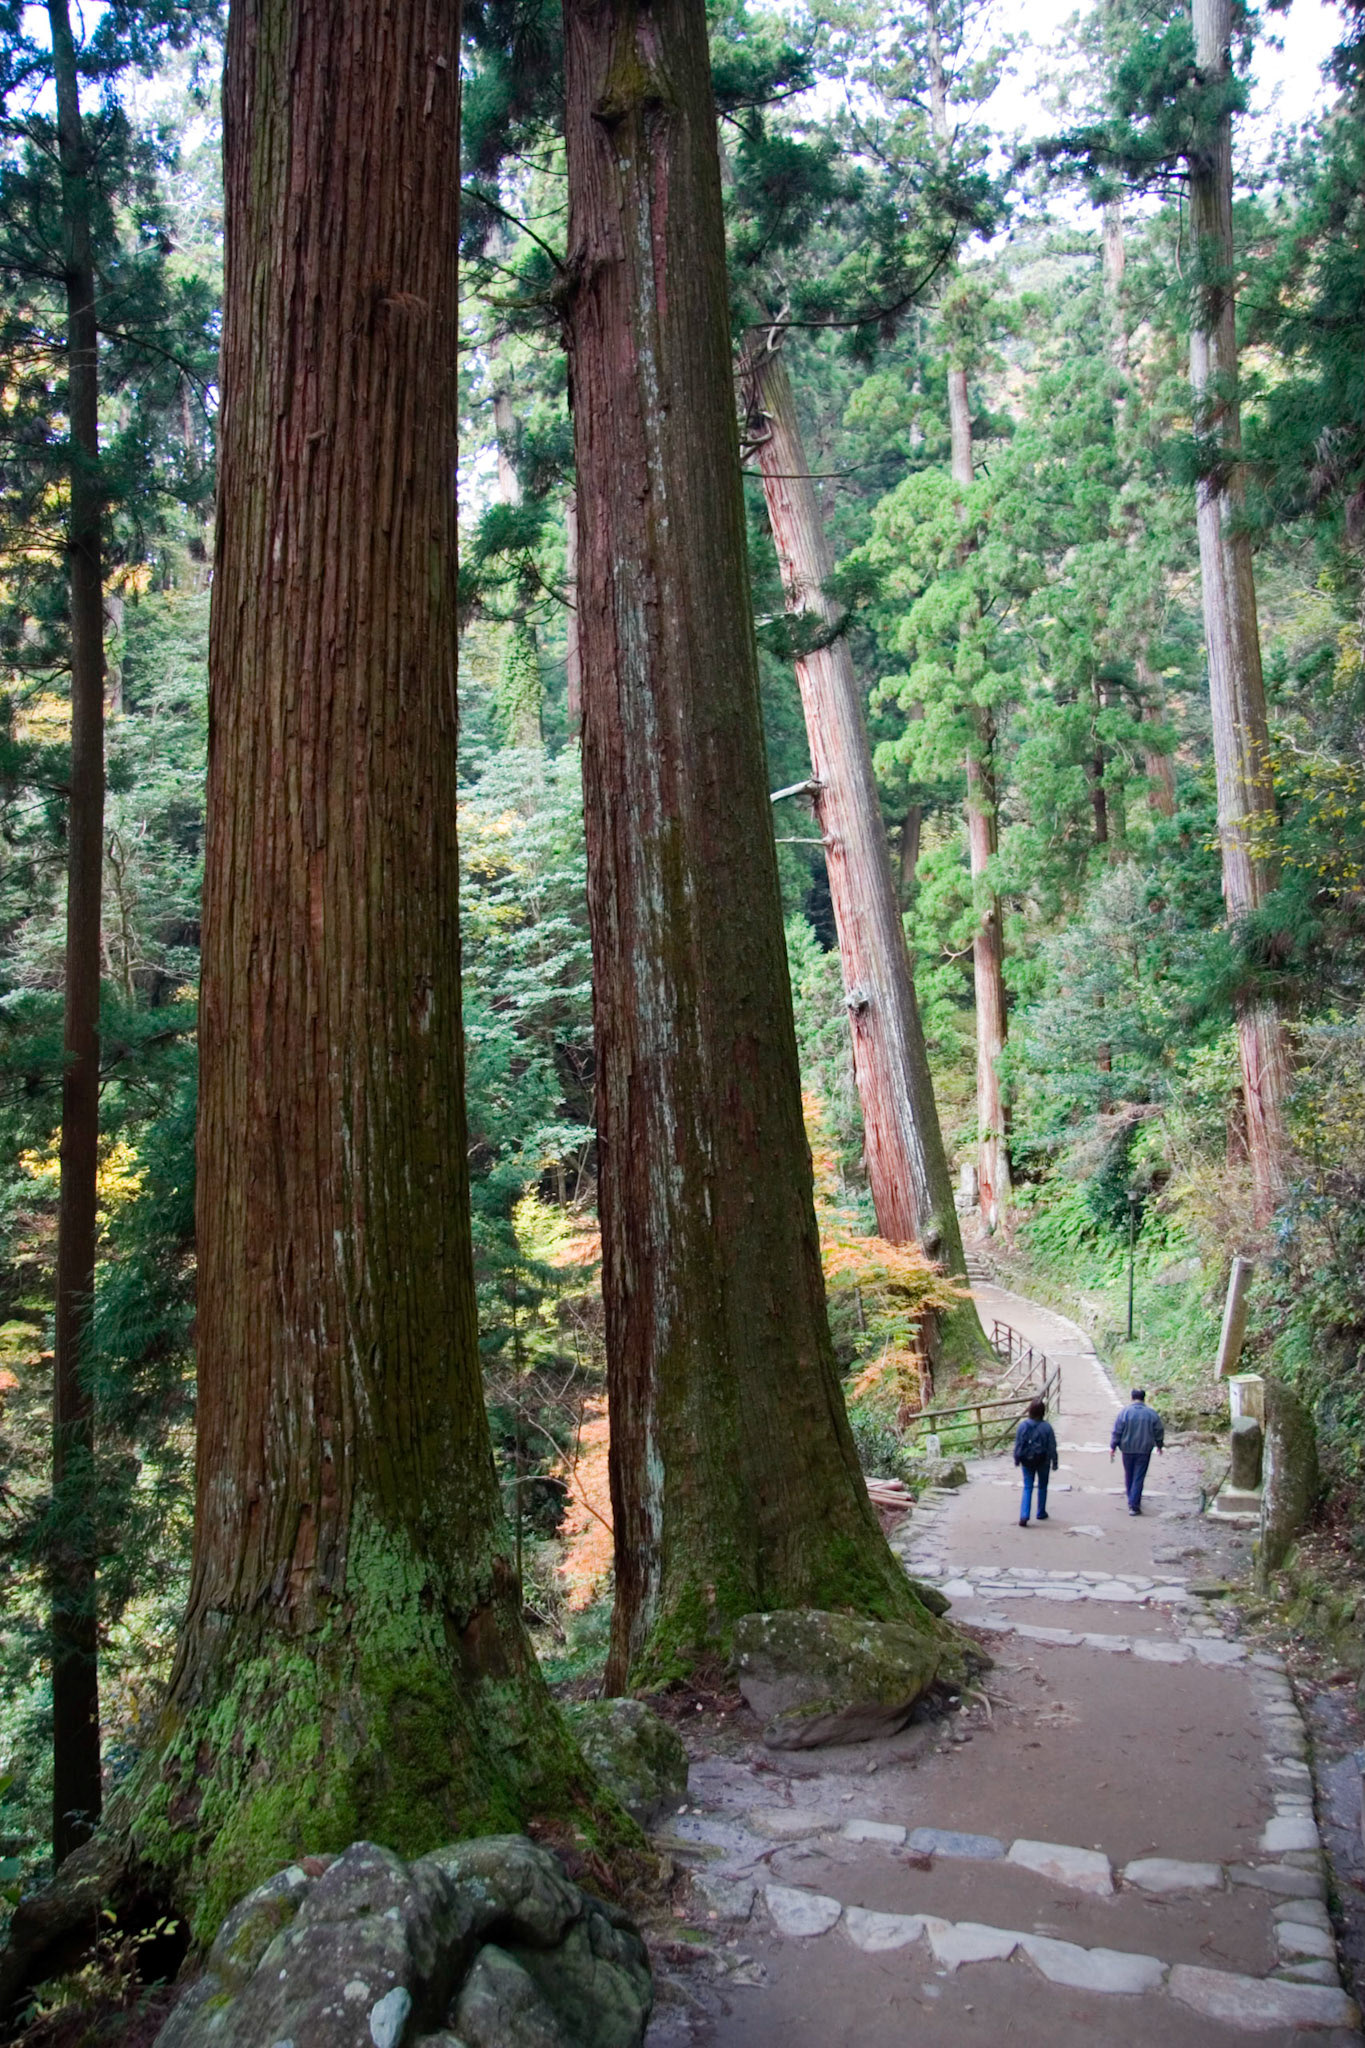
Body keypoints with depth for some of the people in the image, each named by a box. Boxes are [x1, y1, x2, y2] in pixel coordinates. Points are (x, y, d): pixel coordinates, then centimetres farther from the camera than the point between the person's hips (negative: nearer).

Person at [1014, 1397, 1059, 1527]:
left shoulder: (1023, 1426, -10)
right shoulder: (1046, 1427, -15)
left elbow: (1018, 1444, -3)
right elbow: (1052, 1447, -8)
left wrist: (1017, 1459, 11)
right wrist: (1054, 1462, 2)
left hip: (1027, 1461, 1)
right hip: (1043, 1461, -1)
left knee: (1027, 1488, 6)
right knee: (1042, 1486, 19)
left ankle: (1024, 1516, -8)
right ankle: (1041, 1513, 28)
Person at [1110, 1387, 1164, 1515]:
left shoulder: (1124, 1412, -7)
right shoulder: (1152, 1413, -3)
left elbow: (1117, 1431, -6)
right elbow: (1159, 1431, 6)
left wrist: (1112, 1447, 2)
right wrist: (1160, 1445, 23)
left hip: (1127, 1449, 0)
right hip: (1144, 1450, 0)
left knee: (1129, 1476, 17)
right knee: (1139, 1478, 2)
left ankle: (1132, 1501, 30)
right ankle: (1134, 1505, -3)